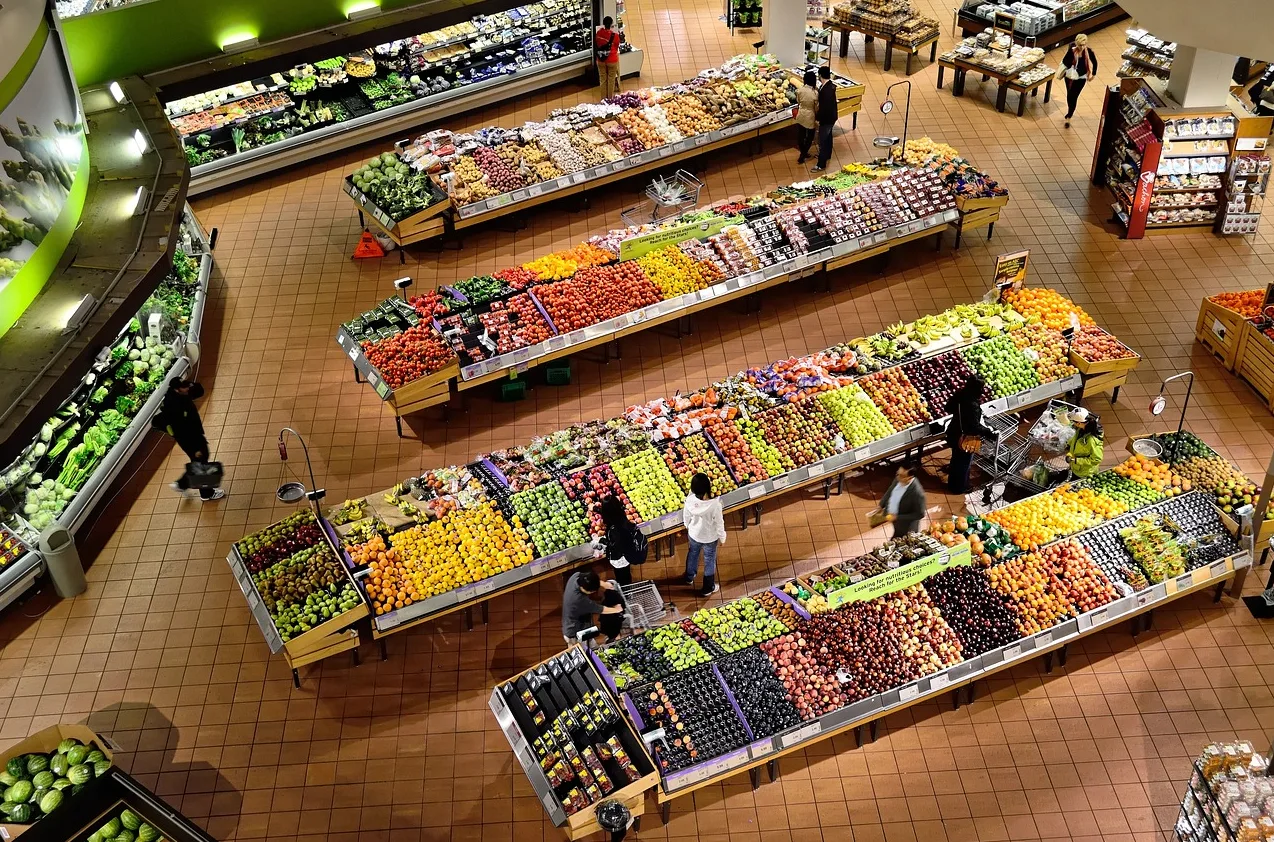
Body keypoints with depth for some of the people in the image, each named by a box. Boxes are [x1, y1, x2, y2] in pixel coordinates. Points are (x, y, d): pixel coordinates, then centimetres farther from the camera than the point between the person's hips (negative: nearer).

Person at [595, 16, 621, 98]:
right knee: (611, 80, 10)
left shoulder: (598, 33, -8)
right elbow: (617, 46, -1)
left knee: (603, 79, 14)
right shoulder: (614, 35, -17)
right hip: (612, 60, -3)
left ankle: (603, 99, 21)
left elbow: (595, 46, 2)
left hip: (601, 60, 3)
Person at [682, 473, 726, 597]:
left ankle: (689, 578, 57)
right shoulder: (715, 504, -37)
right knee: (709, 561, 22)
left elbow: (686, 516, -7)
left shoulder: (690, 500, -27)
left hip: (694, 534, 3)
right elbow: (719, 523, -22)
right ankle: (708, 588, 42)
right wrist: (722, 538, -3)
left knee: (692, 554, 32)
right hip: (710, 537, -3)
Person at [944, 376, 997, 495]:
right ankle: (959, 488, 32)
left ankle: (952, 484, 44)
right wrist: (989, 433, -21)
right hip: (965, 438, -8)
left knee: (956, 460, 26)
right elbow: (975, 426, -30)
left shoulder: (960, 394, -9)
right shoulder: (973, 405, -34)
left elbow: (949, 407, 9)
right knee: (964, 463, 14)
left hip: (955, 433, 8)